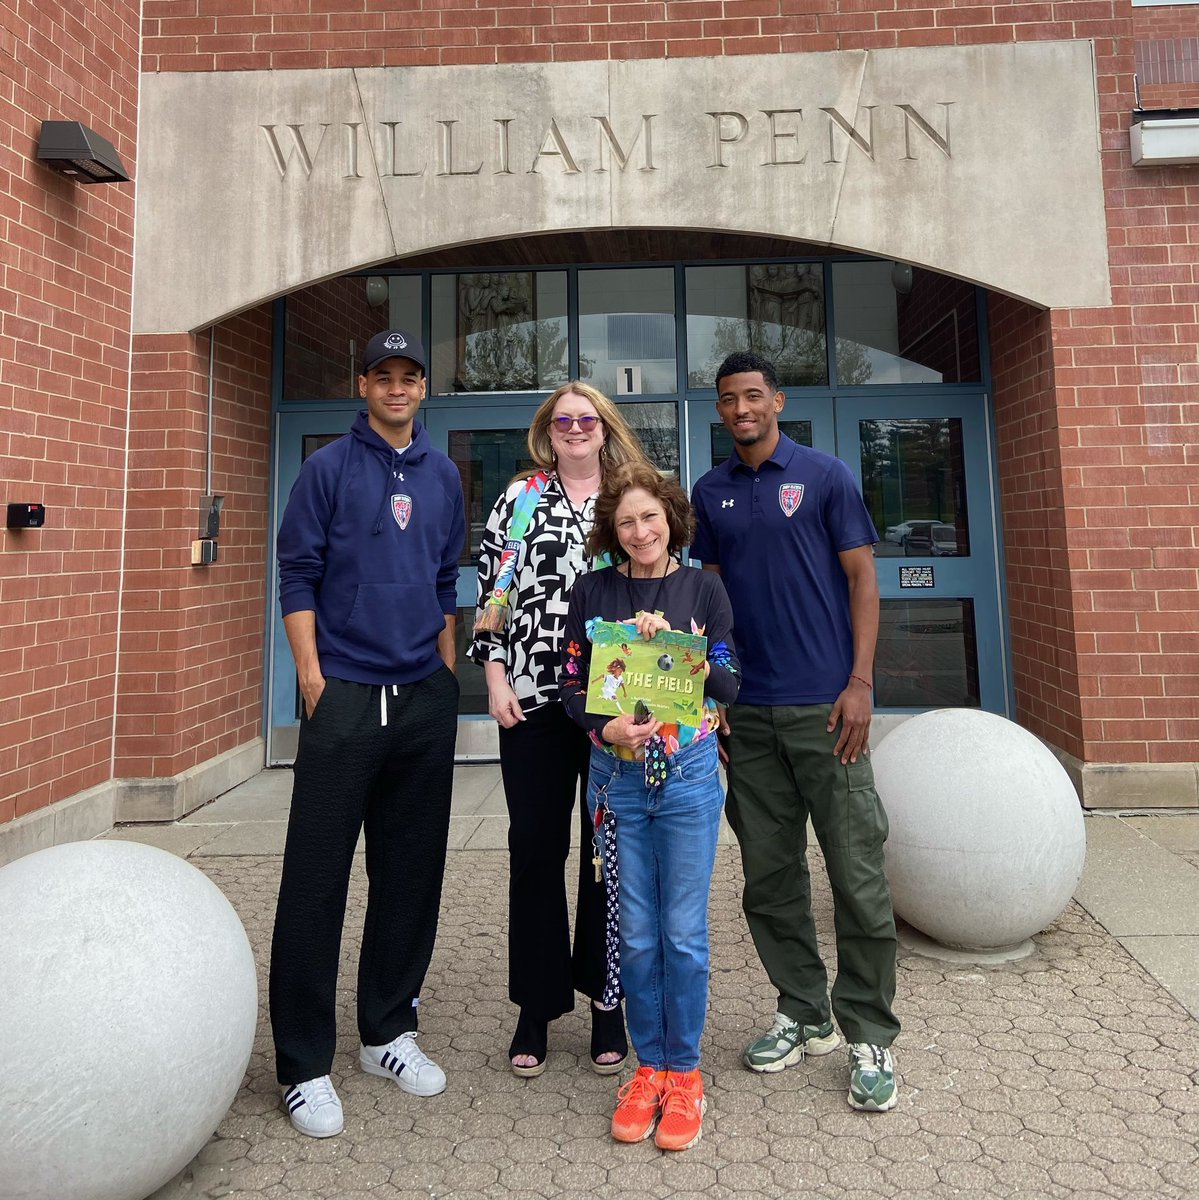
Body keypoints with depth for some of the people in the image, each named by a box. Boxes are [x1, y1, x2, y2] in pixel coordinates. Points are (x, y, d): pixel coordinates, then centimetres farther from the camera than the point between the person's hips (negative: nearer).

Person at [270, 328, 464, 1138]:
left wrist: (447, 672, 11)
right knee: (317, 878, 0)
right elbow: (298, 576, -2)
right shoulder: (329, 469, 2)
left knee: (411, 871, 11)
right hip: (345, 697, -4)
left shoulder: (443, 477, 13)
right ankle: (305, 1063, 14)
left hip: (426, 699, 4)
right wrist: (312, 675, -9)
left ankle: (390, 1031, 28)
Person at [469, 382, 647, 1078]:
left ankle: (606, 1000, 24)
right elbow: (493, 591, 5)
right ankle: (537, 1006, 22)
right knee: (536, 849, 6)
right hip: (535, 699, 0)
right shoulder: (519, 499, 9)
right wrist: (495, 678, -4)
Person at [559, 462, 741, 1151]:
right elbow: (573, 687, 2)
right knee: (636, 932, 10)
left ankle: (684, 1073, 24)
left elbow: (730, 685, -1)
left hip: (689, 774, -1)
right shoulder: (594, 592, 4)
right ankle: (650, 1065, 28)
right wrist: (608, 729, -16)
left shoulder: (703, 588, 2)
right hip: (617, 776, 1)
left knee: (684, 931, 5)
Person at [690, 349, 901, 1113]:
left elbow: (862, 578, -2)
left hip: (824, 705, -4)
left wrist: (860, 683, -11)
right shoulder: (711, 493, 12)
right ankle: (804, 1015, 29)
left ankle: (870, 1036, 17)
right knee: (770, 877, 11)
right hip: (747, 712, 4)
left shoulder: (825, 476, 1)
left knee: (859, 874, 1)